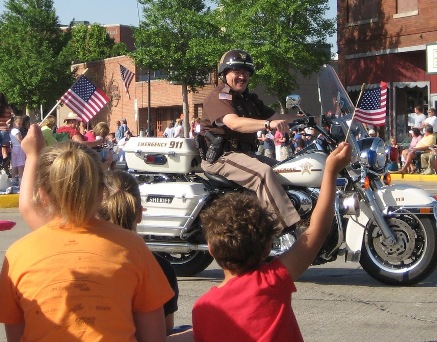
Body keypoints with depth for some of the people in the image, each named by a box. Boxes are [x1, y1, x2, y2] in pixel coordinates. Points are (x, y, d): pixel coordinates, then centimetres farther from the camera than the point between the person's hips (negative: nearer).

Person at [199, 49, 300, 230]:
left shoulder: (249, 99, 22)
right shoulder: (218, 97, -7)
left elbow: (271, 115, 13)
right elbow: (234, 123, -25)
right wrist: (268, 124, -40)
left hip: (247, 154, 9)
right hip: (223, 156, -9)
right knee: (263, 172, -32)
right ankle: (290, 228, -40)